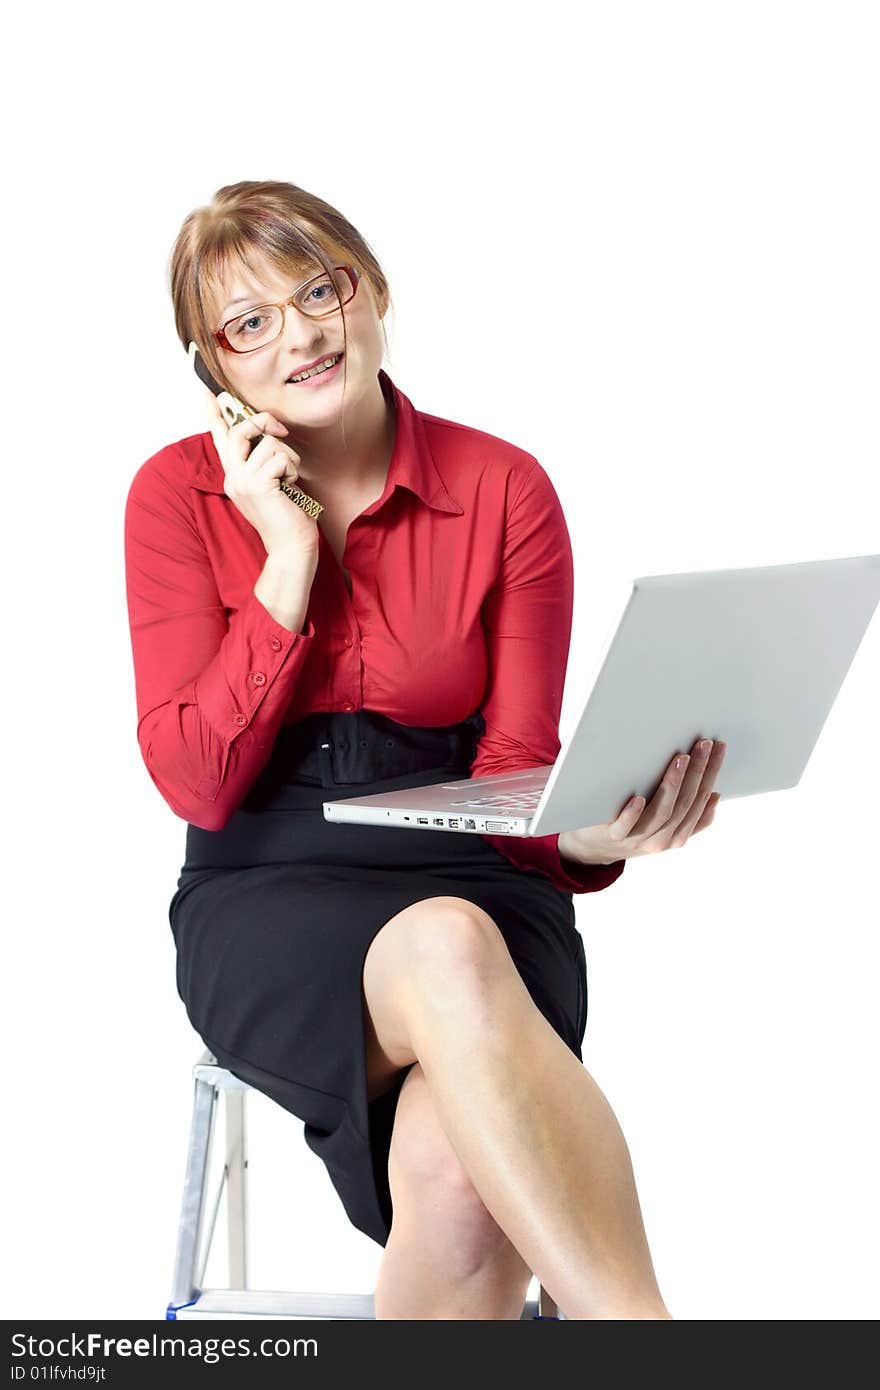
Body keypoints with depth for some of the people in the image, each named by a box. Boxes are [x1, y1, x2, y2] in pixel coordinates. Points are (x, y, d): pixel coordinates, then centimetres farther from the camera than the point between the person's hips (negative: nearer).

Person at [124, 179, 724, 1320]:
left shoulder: (504, 489, 2)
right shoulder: (178, 496, 2)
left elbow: (515, 767, 1)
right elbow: (196, 784, -5)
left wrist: (590, 830, -23)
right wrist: (291, 559, -11)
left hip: (467, 875, 1)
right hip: (267, 902, -1)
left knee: (462, 1169, -34)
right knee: (447, 951, -38)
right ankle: (636, 1325, -40)